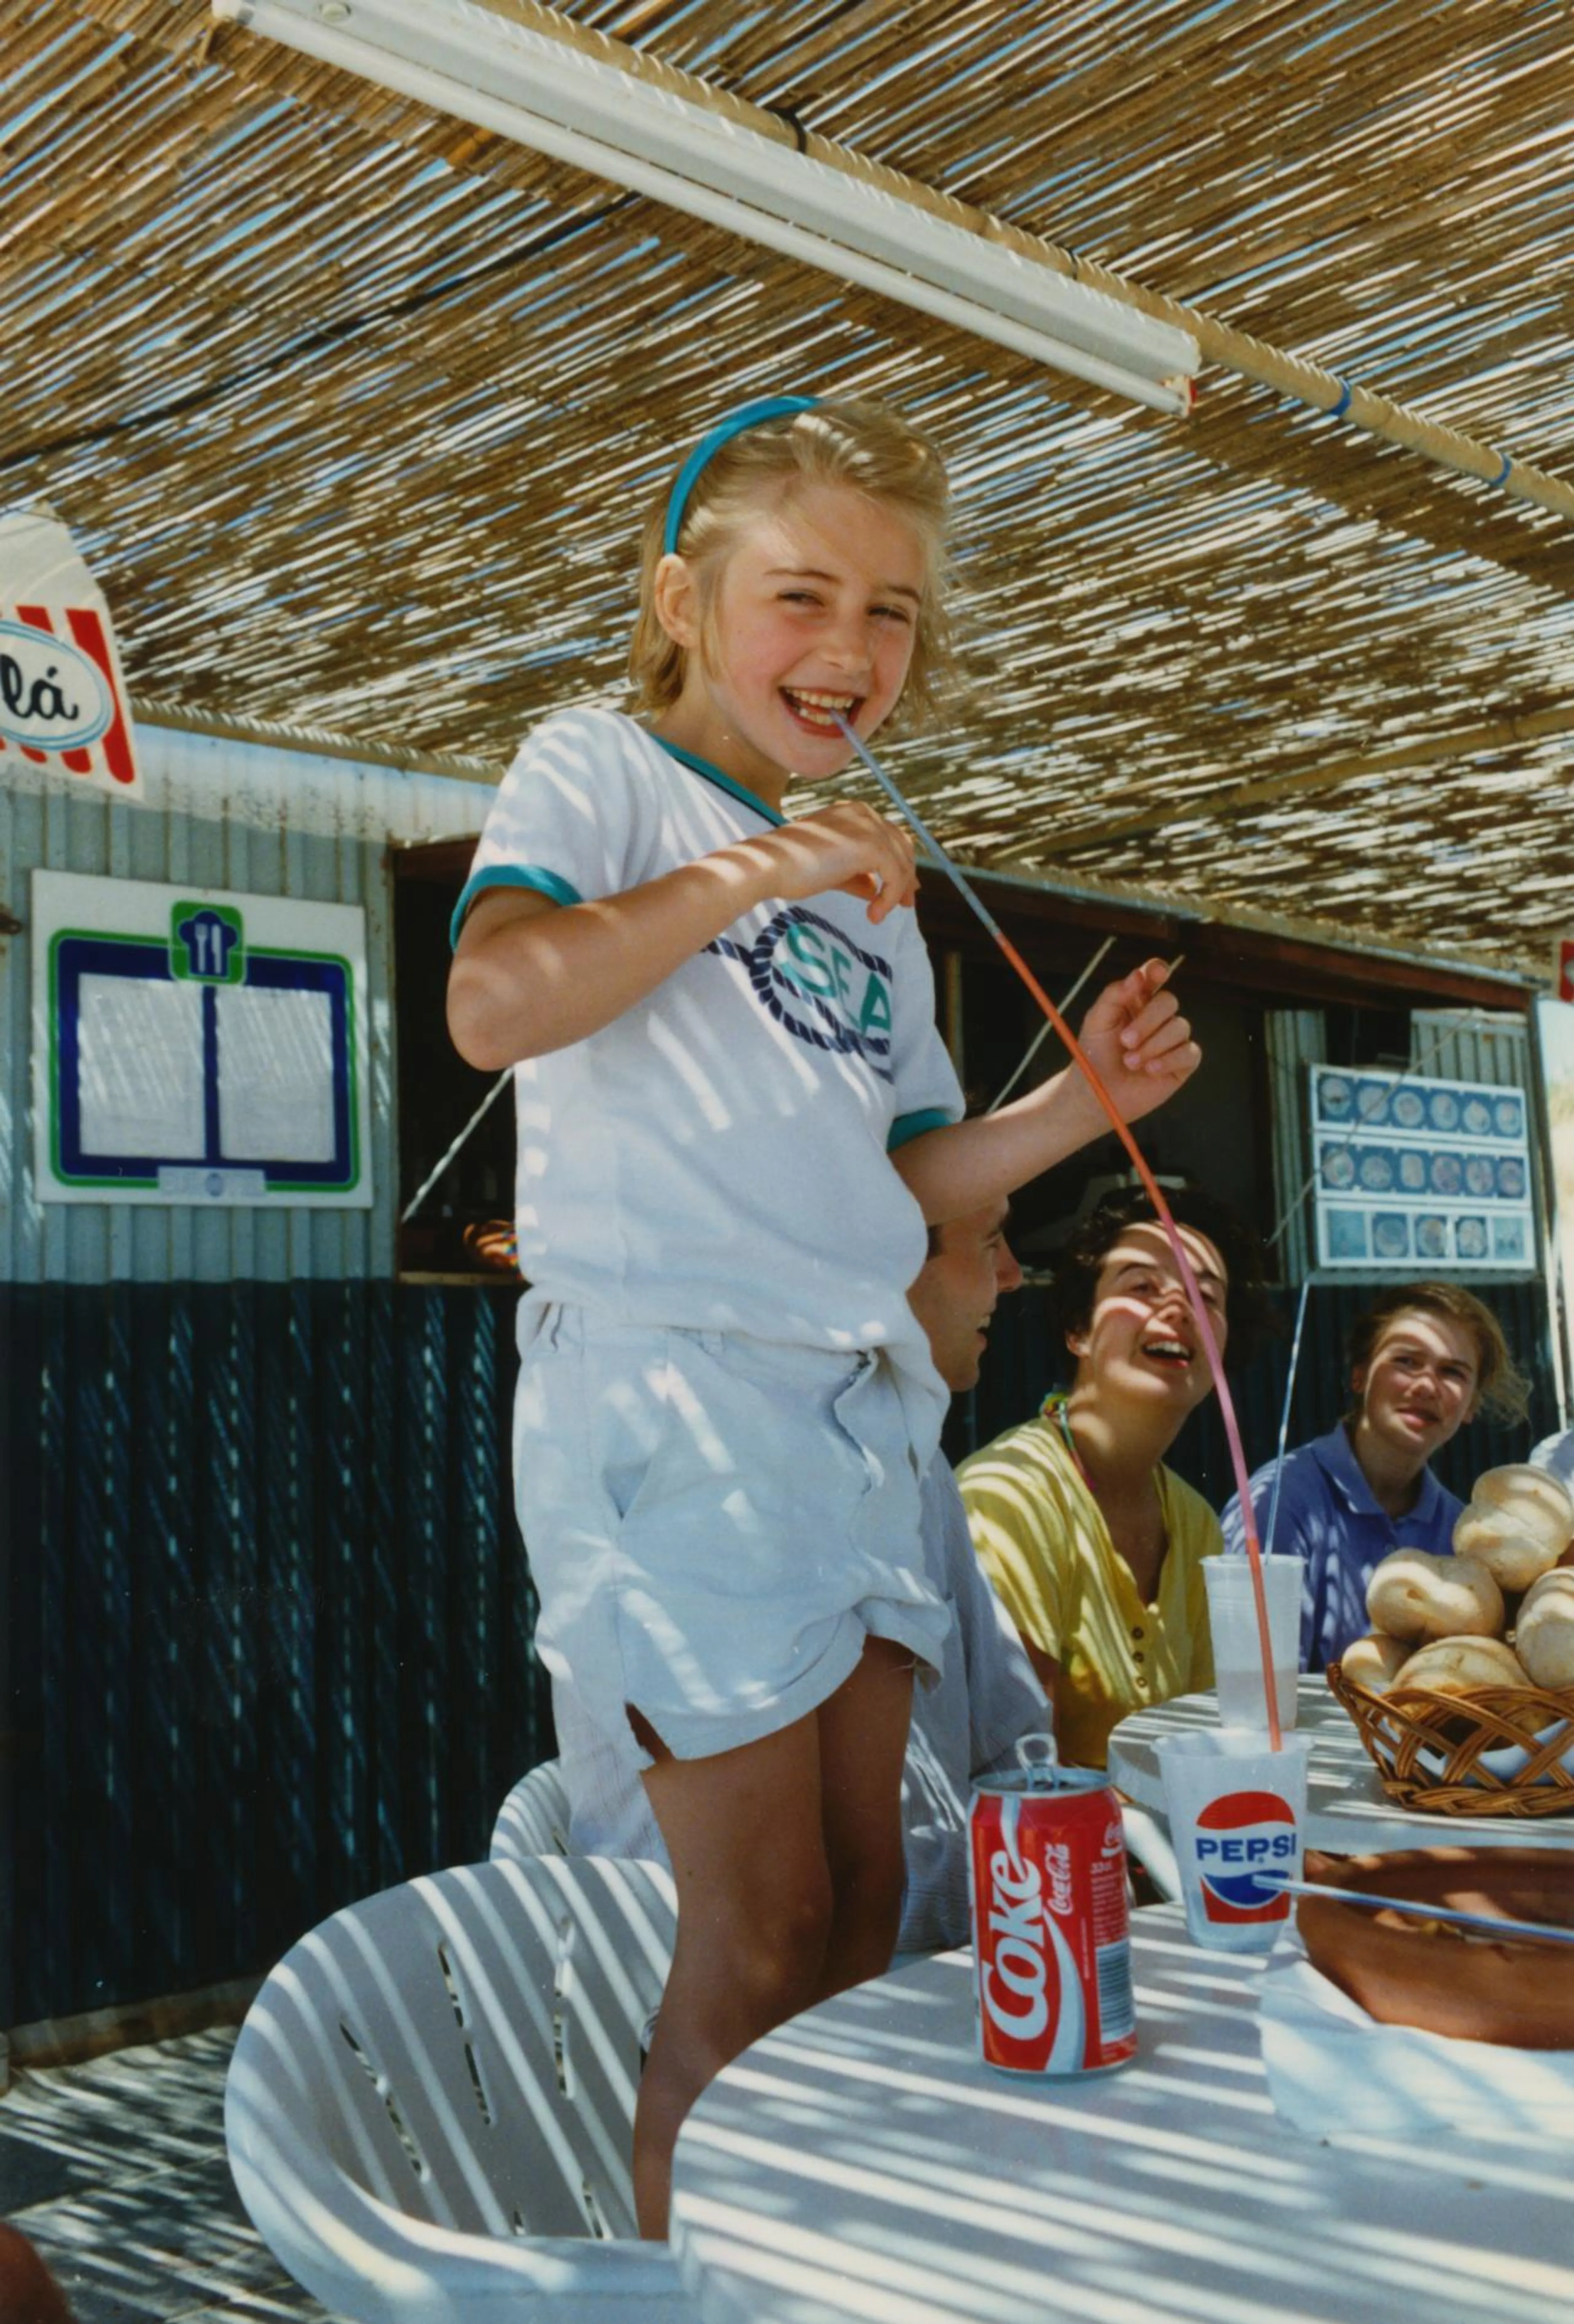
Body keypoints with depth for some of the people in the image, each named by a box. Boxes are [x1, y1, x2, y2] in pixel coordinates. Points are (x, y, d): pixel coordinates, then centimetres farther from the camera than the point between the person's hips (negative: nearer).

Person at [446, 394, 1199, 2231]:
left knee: (864, 1900, 11)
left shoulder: (876, 890, 21)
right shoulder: (599, 773, 0)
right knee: (761, 1930, -2)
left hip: (864, 1401, 7)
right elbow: (491, 1005, -19)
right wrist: (759, 866, -19)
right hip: (670, 1395, -7)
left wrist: (1081, 1100, 6)